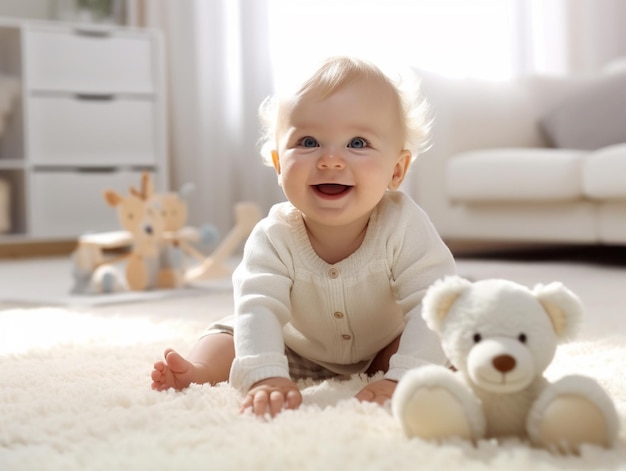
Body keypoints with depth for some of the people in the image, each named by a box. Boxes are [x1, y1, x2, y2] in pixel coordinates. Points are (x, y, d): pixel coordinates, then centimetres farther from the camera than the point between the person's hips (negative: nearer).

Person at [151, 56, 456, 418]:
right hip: (301, 354, 0)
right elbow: (259, 308, -40)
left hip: (384, 352, 0)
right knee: (230, 337, -13)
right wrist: (266, 377, -59)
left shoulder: (404, 227, -33)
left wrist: (401, 378, -54)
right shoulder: (275, 237, -29)